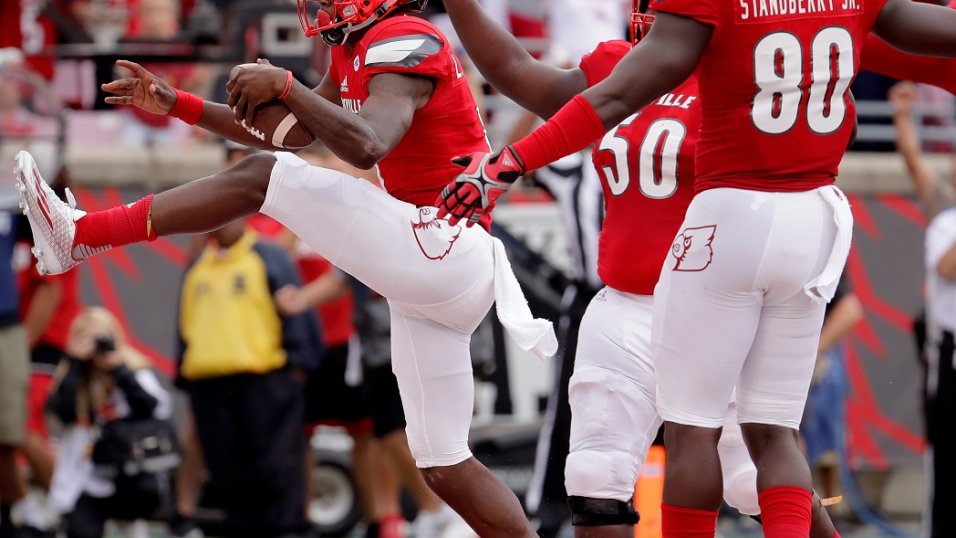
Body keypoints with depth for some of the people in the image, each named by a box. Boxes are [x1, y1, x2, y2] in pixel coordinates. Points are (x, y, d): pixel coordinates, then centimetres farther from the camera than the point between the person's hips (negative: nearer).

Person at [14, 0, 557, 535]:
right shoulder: (355, 51, 20)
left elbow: (367, 147, -27)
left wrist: (284, 85, -22)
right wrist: (178, 105, 24)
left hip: (438, 247, -10)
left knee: (257, 178, -10)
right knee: (445, 466, 10)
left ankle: (80, 234, -7)